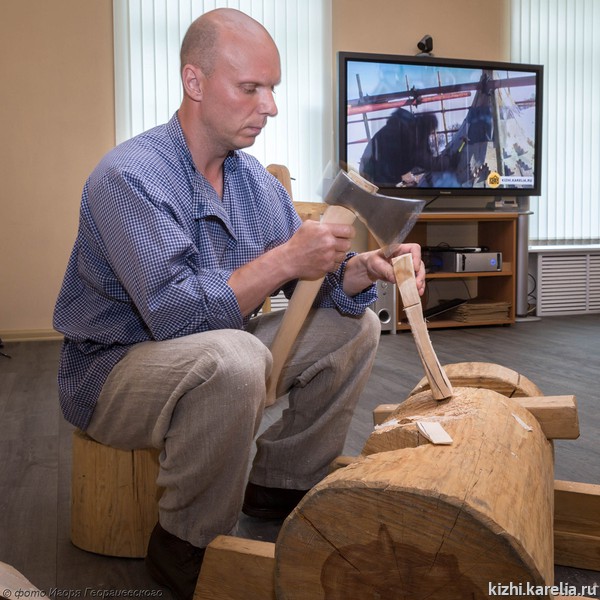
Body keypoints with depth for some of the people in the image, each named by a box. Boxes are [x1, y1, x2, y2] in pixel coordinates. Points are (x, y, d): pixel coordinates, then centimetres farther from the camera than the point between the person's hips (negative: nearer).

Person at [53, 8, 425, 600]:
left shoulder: (252, 177, 2)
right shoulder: (129, 175, -23)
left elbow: (308, 278, 0)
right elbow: (175, 314, -33)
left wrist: (362, 268, -19)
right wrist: (283, 260, -33)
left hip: (212, 355, 8)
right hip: (113, 370, -8)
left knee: (353, 325, 1)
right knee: (230, 359, -39)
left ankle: (279, 482, 12)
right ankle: (185, 544, -14)